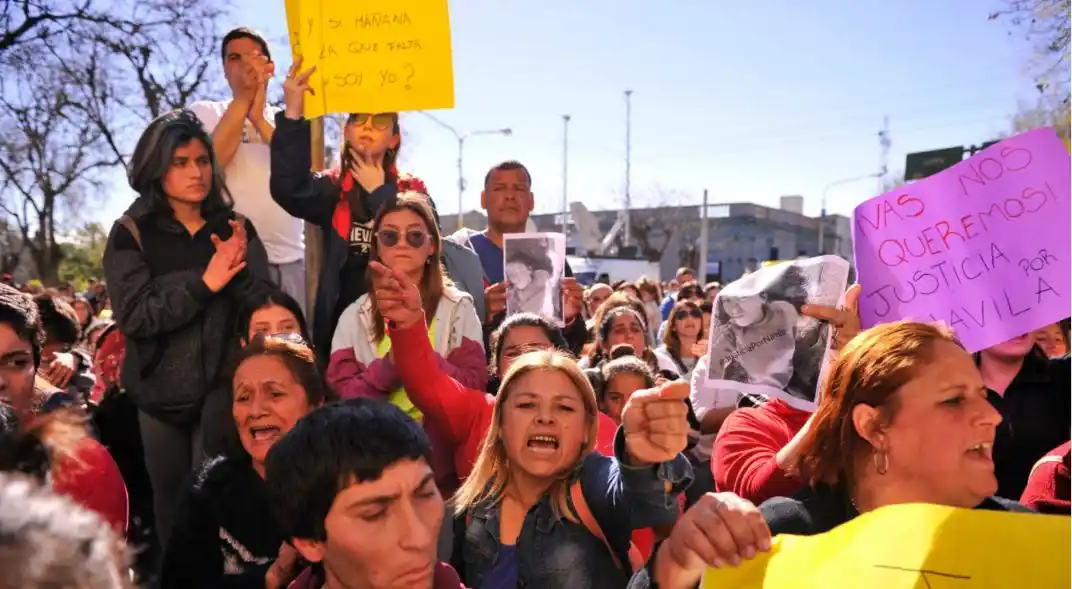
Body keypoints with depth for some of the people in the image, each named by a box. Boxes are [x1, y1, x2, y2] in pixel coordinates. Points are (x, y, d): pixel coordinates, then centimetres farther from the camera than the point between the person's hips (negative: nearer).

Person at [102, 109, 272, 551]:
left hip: (224, 389, 0)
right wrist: (204, 283, -24)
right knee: (171, 496, 14)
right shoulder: (132, 234, -4)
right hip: (162, 392, 0)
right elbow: (134, 317, -15)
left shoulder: (235, 228, 1)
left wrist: (239, 273, -22)